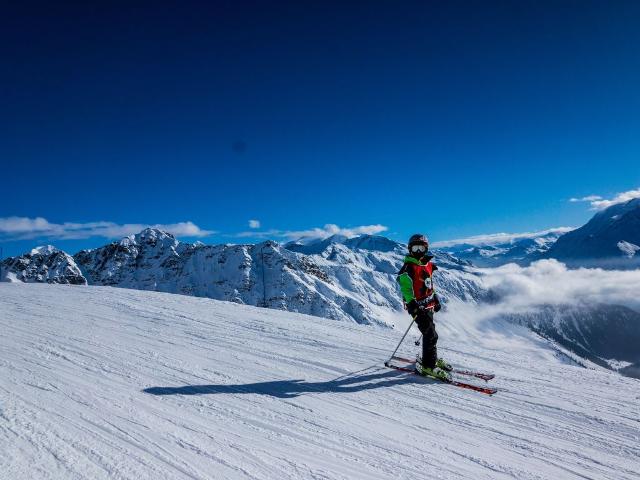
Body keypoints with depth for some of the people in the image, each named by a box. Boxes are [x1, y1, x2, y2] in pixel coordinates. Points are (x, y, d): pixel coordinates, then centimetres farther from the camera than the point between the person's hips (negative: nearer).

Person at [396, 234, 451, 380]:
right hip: (418, 307, -8)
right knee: (431, 335, -10)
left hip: (428, 305, 8)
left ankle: (431, 358, 34)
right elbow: (405, 287, -20)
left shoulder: (428, 265, 11)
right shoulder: (409, 267, -14)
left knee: (430, 333, 17)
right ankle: (428, 366, -3)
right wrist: (411, 303, -29)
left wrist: (435, 298, 25)